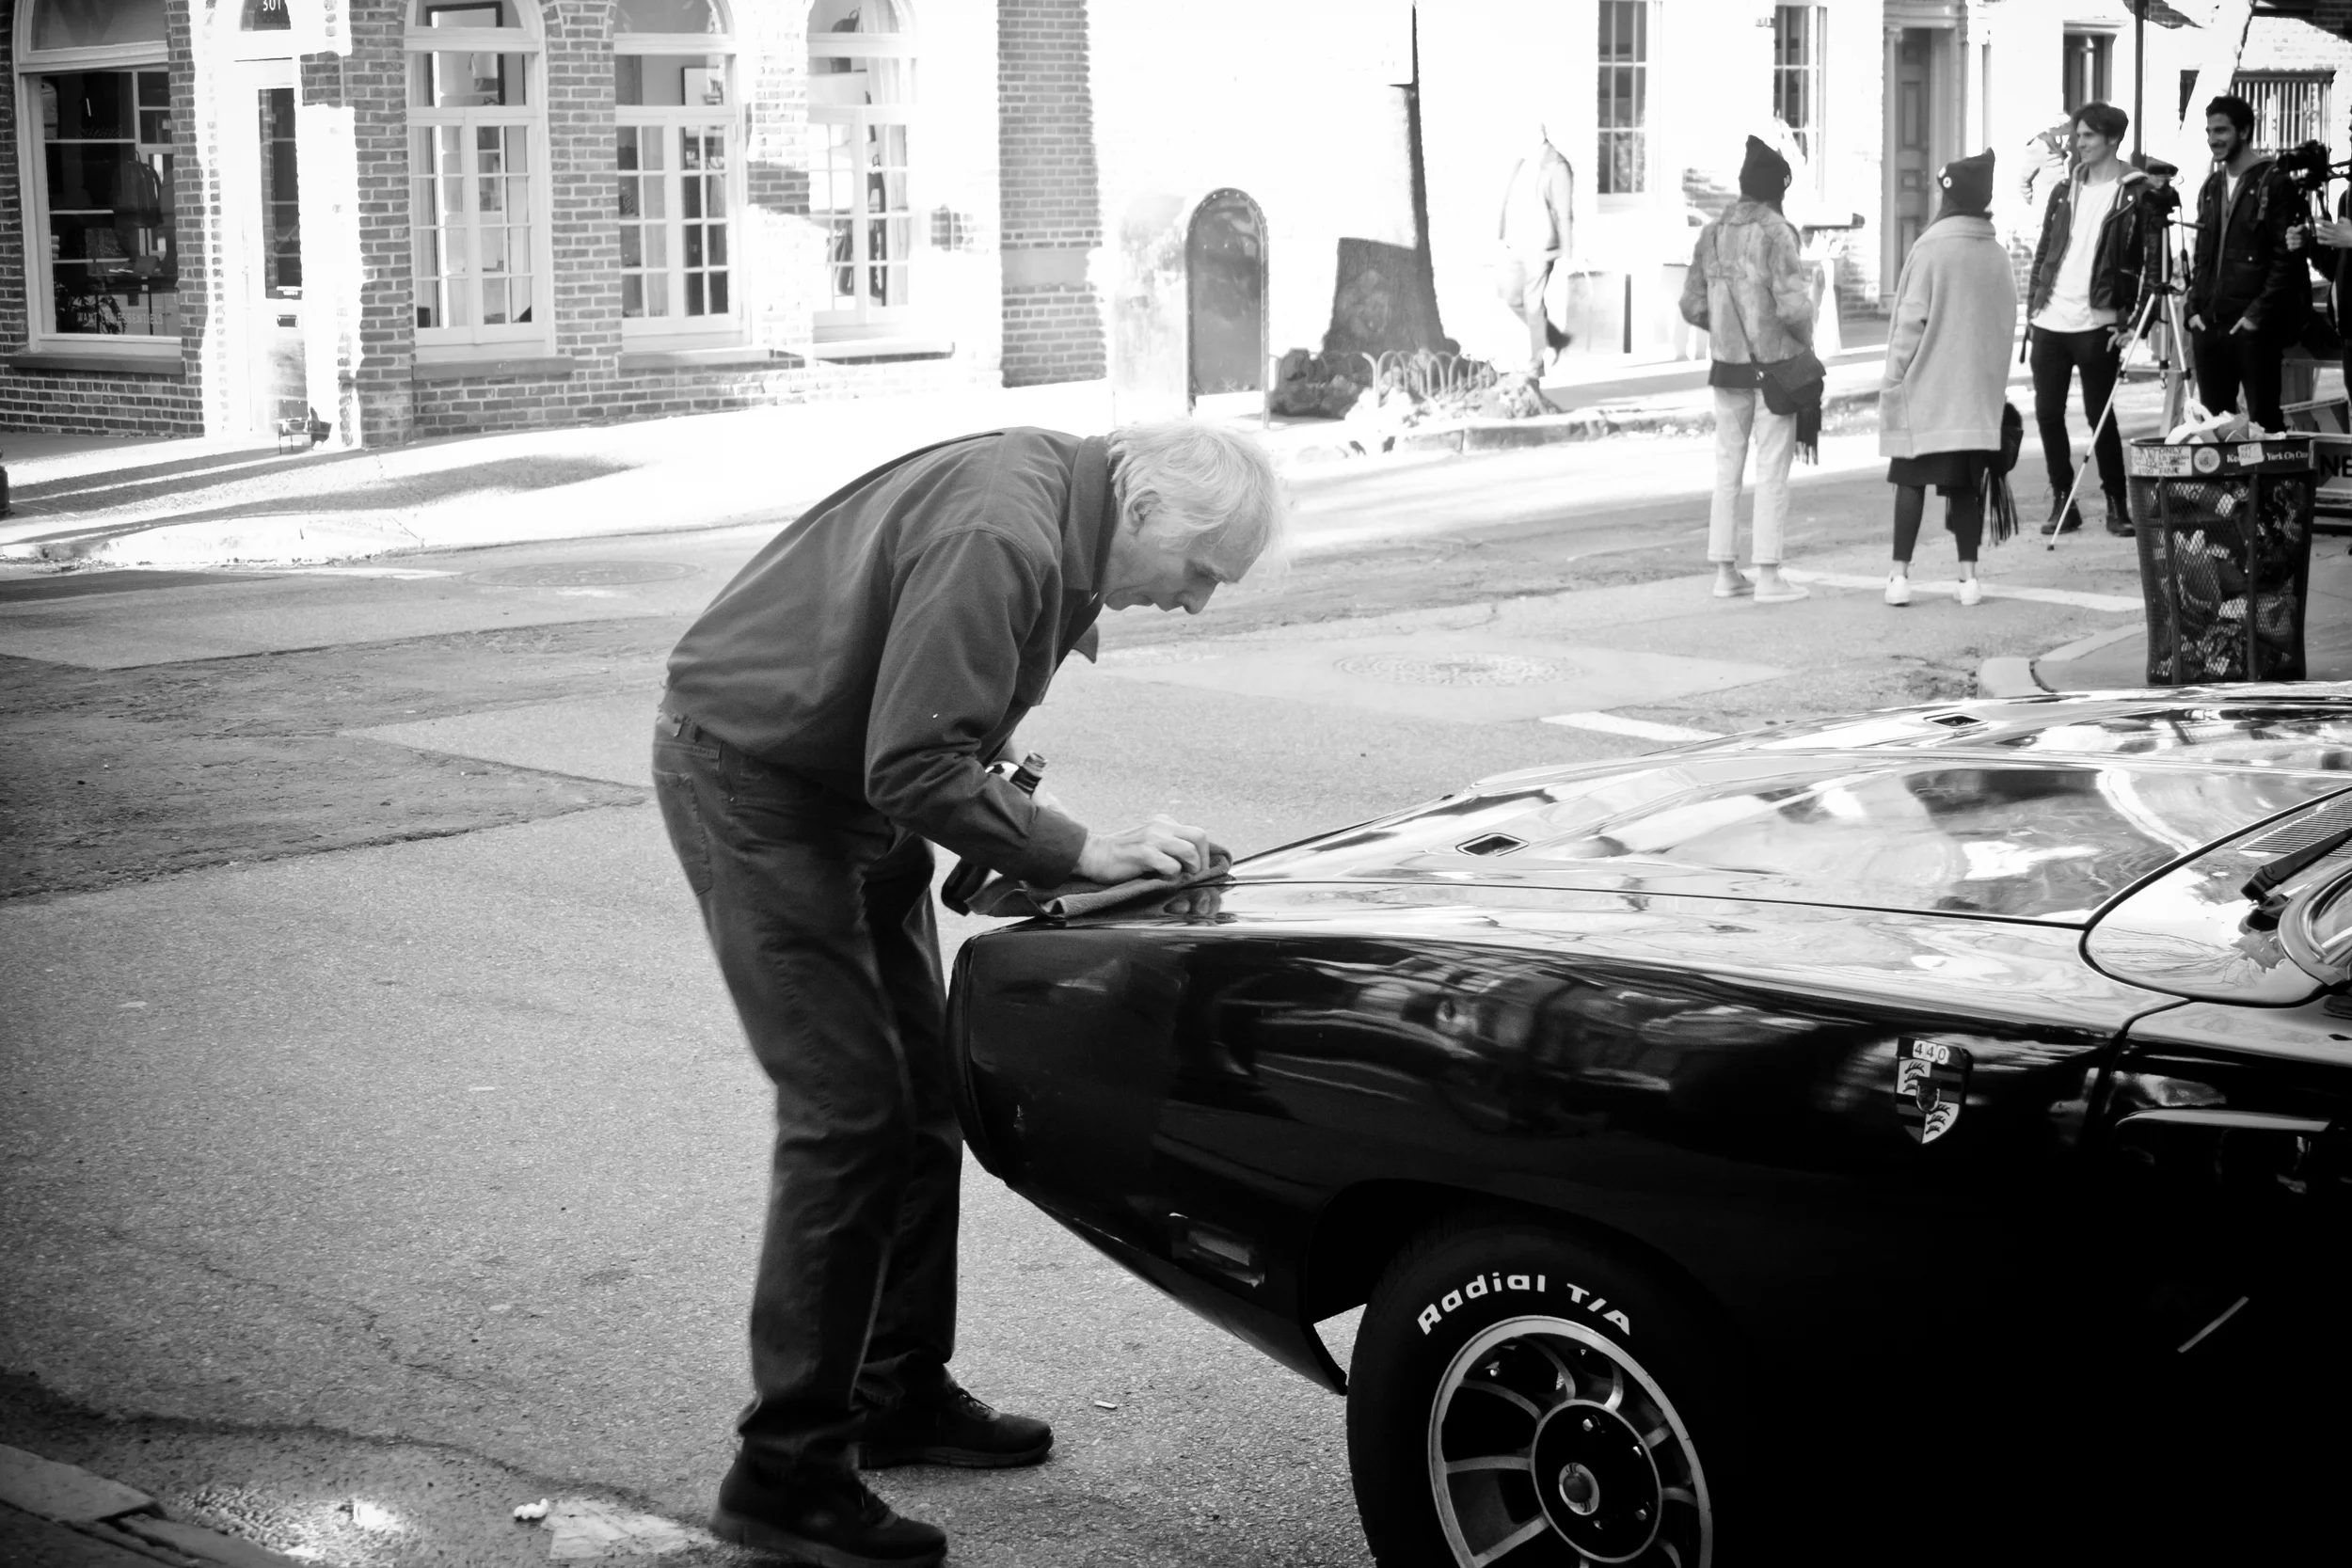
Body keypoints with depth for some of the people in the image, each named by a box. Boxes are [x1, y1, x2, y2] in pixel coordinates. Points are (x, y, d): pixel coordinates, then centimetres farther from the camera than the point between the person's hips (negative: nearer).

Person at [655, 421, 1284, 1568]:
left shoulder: (1054, 497, 2)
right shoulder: (1000, 540, -29)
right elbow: (913, 769, -30)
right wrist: (1080, 850, -24)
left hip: (844, 784, 10)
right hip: (749, 776, -10)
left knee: (921, 1100, 12)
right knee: (848, 1114, -12)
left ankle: (901, 1395, 25)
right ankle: (784, 1475, -6)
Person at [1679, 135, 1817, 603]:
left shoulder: (1712, 233, 5)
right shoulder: (1776, 232, -13)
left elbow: (1692, 306, 7)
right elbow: (1793, 304, -20)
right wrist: (1805, 340, -2)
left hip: (1727, 366, 5)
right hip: (1775, 366, -5)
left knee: (1727, 469, 12)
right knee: (1772, 471, 0)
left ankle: (1725, 572, 14)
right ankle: (1769, 577, 0)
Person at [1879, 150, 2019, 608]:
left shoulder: (1930, 248, -12)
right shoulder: (1998, 255, 3)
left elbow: (1910, 321, -11)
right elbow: (2007, 325, 9)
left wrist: (1894, 378, -3)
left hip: (1926, 387, -4)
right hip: (1978, 393, 4)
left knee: (1911, 479, 2)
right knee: (1965, 483, 8)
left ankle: (1900, 575, -1)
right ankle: (1969, 575, 5)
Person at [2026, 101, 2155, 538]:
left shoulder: (2137, 194, -4)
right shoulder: (2065, 190, 13)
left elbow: (2146, 261, -6)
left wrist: (2129, 319, -13)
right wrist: (2032, 306, 10)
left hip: (2096, 323, -5)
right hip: (2049, 321, 5)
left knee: (2099, 416, -3)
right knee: (2047, 414, 5)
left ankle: (2116, 503, 8)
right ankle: (2062, 502, 14)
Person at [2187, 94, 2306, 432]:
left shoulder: (2274, 183, -5)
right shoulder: (2211, 187, 17)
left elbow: (2287, 258, -10)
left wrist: (2258, 314, -15)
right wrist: (2195, 308, 8)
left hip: (2252, 327, -7)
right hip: (2208, 325, 7)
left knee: (2263, 419, -4)